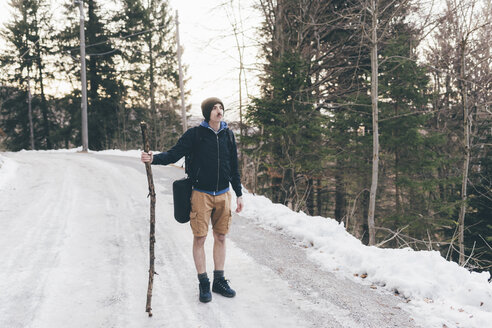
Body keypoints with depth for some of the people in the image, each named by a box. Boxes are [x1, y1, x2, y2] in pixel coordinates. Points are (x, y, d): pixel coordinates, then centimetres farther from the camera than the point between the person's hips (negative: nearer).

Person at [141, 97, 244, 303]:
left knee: (220, 237, 9)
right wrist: (153, 158, -29)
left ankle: (219, 280, 22)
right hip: (201, 194, -3)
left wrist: (239, 194, 13)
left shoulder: (228, 135, 6)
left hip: (223, 195, 4)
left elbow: (234, 167, 12)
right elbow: (174, 154, -10)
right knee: (199, 238, 0)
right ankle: (203, 283, 13)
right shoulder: (195, 134, -6)